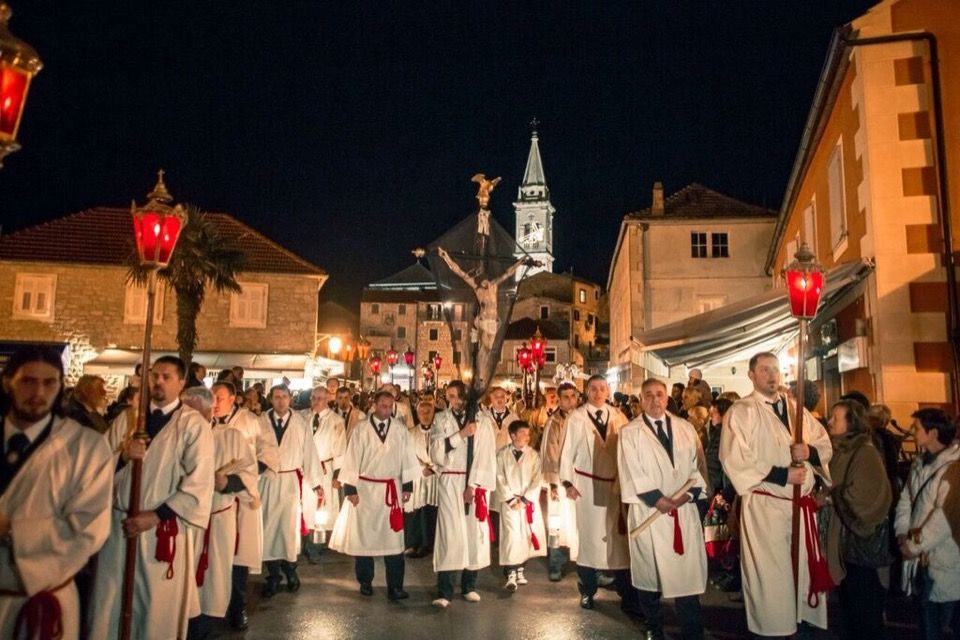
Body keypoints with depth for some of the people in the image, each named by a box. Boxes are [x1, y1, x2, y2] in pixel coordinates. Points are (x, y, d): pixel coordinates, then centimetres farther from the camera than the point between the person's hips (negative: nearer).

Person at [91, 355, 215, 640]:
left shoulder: (194, 424, -7)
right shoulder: (125, 418, 8)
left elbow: (199, 482, -12)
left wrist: (155, 516, -14)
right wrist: (122, 455, -14)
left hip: (165, 529, -4)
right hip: (120, 523, 4)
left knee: (160, 604, 5)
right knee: (112, 602, 10)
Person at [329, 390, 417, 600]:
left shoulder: (400, 429, -1)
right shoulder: (362, 429, -4)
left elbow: (406, 457, 2)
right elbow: (352, 458, -4)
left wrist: (407, 486, 1)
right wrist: (350, 488, -7)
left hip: (391, 490, 1)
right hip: (366, 488, 0)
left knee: (393, 537, 1)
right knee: (363, 536, 10)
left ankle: (394, 586, 7)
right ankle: (365, 582, 26)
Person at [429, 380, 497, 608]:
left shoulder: (483, 421, 2)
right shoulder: (441, 421, 4)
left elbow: (486, 456, -3)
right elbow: (436, 453, -6)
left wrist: (474, 485, -10)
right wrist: (460, 434, -14)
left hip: (476, 483, 1)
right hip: (450, 483, -1)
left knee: (475, 533, 5)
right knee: (449, 534, -6)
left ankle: (469, 586, 19)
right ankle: (444, 592, -2)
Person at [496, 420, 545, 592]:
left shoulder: (534, 454, 2)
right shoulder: (502, 454, 0)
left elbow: (536, 481, -1)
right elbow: (500, 479, -3)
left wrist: (524, 500, -9)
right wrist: (511, 499, -10)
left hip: (529, 502, 2)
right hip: (509, 502, -2)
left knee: (525, 536, 5)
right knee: (511, 536, -10)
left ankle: (520, 569, 21)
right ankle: (511, 574, -6)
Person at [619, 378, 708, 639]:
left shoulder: (686, 428, 10)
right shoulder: (630, 432, -1)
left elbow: (696, 466, 7)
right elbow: (631, 473, -7)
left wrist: (689, 493, -9)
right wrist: (658, 500, -14)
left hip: (684, 510, 2)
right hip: (648, 511, -2)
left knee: (687, 571, 3)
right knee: (650, 573, 7)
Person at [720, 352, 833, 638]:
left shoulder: (796, 408, 13)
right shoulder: (741, 411, -7)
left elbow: (825, 445, 13)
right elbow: (734, 459, -16)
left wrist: (809, 450, -10)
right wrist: (782, 475, -17)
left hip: (802, 502, 6)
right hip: (765, 506, -5)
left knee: (806, 568, 11)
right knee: (770, 573, 0)